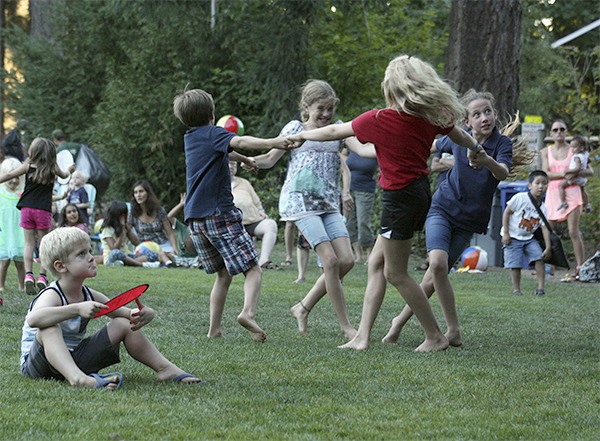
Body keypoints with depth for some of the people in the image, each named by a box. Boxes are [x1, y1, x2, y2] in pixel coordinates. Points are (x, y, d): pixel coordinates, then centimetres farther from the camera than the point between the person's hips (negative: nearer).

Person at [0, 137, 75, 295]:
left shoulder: (27, 166, 0)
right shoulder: (53, 168, 4)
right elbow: (64, 175, 25)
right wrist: (69, 170, 47)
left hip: (27, 209, 0)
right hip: (43, 210, 0)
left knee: (29, 243, 4)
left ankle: (28, 275, -10)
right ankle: (42, 277, 6)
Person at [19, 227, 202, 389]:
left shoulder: (90, 296, 3)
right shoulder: (52, 296, -21)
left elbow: (126, 313, 6)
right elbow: (34, 319, -44)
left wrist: (141, 315, -20)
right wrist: (77, 309, -50)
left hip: (75, 359, 7)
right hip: (38, 362, -7)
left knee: (123, 324, 3)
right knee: (49, 328, -38)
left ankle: (166, 369, 5)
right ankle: (77, 378, -57)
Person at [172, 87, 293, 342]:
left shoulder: (189, 138, 20)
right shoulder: (212, 133, -2)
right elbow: (238, 142, -24)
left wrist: (243, 159, 56)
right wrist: (271, 144, -38)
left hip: (194, 218, 7)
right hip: (220, 213, -7)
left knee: (223, 274, 16)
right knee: (252, 268, -7)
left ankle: (214, 329, 7)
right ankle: (248, 312, -31)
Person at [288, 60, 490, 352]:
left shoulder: (379, 120, -15)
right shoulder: (431, 117, 1)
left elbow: (333, 132, -2)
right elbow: (459, 136, 22)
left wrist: (301, 136, 15)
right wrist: (476, 148, 45)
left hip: (400, 197, -8)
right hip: (421, 191, 8)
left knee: (396, 273, 5)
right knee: (376, 264, 13)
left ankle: (435, 336, 10)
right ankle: (363, 337, 13)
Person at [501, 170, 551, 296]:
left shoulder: (542, 208, -3)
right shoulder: (520, 198, -16)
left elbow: (545, 228, -4)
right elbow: (506, 212, -10)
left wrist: (548, 248, -12)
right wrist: (506, 233, -13)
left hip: (529, 237, 4)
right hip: (513, 237, -4)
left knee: (539, 257, -11)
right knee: (515, 264, -8)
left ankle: (541, 286, -5)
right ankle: (516, 289, 5)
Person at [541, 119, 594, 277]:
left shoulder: (574, 150, 3)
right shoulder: (546, 151, 10)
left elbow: (590, 171, 0)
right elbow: (546, 173, -3)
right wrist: (562, 174, -19)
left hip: (571, 192, -3)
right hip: (553, 192, 3)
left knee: (573, 232, -10)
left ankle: (580, 268, -8)